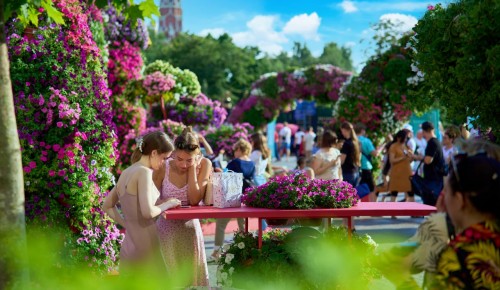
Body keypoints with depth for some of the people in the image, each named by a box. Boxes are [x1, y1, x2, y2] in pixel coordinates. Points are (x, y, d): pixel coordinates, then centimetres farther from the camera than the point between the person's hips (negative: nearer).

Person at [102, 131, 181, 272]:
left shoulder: (126, 172, 13)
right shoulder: (144, 172, -13)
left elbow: (107, 206, 22)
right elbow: (148, 212, -22)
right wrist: (167, 204, -6)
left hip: (128, 250, 8)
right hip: (144, 251, -8)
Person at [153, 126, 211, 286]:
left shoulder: (204, 164, -8)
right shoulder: (163, 168, -9)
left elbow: (194, 200, -17)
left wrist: (192, 168, -17)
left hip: (190, 228, 1)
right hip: (166, 229, 0)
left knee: (191, 277, 7)